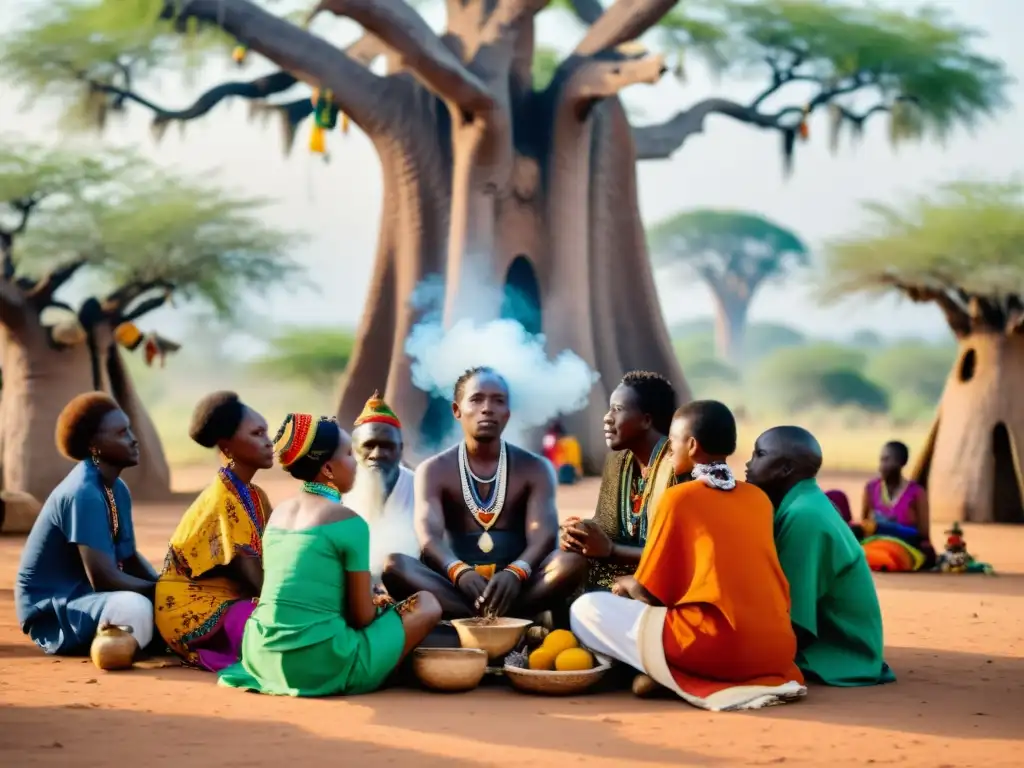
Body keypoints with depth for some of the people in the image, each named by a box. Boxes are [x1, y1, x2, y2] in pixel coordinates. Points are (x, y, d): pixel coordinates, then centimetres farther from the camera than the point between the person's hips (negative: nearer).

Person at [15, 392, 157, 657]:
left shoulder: (118, 490, 6)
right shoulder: (82, 494, -22)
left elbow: (130, 560, 16)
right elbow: (103, 578, -26)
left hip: (87, 595, 9)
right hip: (53, 611, -9)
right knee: (135, 608, -35)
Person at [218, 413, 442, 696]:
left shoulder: (278, 514, 12)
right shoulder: (348, 521, -10)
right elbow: (363, 616, -7)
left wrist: (372, 603, 26)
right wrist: (380, 610, 16)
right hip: (319, 665, -8)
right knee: (427, 605, 8)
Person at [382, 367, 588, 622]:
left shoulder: (535, 468, 8)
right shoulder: (434, 470, 6)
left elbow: (543, 535, -8)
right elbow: (429, 535, -11)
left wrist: (516, 573, -32)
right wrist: (460, 572, -35)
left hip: (517, 587, 0)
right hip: (457, 588, 0)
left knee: (573, 562, -29)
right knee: (394, 566, -29)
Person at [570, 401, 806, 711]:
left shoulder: (679, 497, -1)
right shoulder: (760, 498, 16)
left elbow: (651, 593, 2)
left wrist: (626, 584, 26)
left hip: (715, 646, -6)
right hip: (777, 650, 6)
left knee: (586, 609, 6)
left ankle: (689, 680, 3)